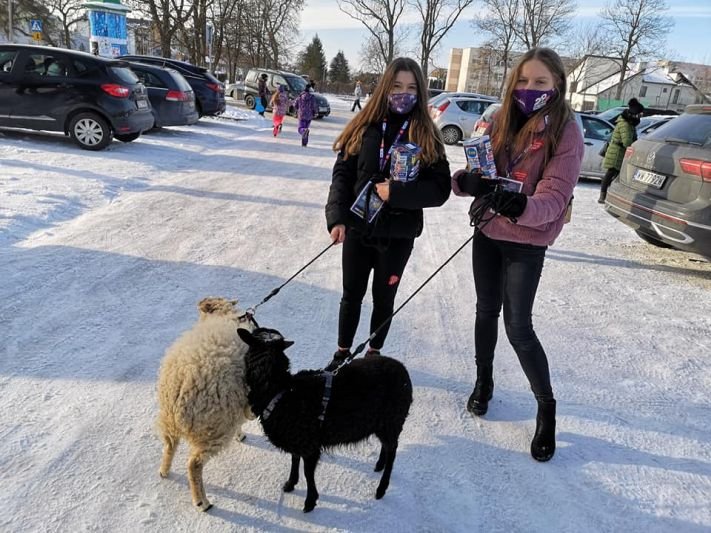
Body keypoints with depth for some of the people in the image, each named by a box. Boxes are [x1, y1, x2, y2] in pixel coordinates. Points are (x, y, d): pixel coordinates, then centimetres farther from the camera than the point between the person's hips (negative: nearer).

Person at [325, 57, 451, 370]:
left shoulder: (427, 135, -5)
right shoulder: (365, 127, -1)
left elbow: (441, 189, -9)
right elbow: (342, 174, -3)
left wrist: (396, 192, -21)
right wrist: (337, 217, -15)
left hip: (399, 234, -1)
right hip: (358, 228, 1)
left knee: (384, 298, 15)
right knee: (352, 295, 15)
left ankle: (374, 353, 36)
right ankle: (343, 352, 35)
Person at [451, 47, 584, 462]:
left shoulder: (566, 133, -12)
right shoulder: (500, 122, 1)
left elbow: (554, 197, -21)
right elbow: (470, 176, -1)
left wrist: (521, 206, -42)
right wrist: (467, 180, -25)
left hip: (527, 242, -4)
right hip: (487, 233, 5)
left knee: (518, 327, -4)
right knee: (487, 312, 15)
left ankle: (547, 406, 18)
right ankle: (484, 381, 38)